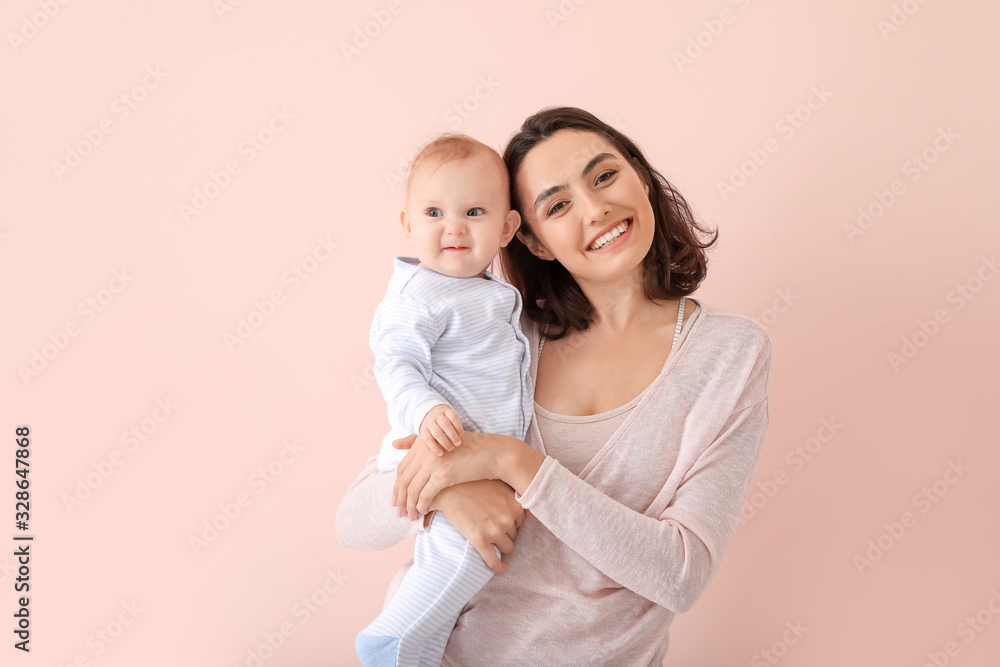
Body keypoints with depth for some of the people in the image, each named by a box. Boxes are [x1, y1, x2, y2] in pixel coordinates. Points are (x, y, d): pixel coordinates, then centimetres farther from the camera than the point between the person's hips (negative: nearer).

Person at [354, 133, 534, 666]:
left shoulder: (493, 293, 13)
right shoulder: (417, 296, -15)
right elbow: (397, 365, -23)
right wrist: (424, 411, -38)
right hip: (437, 449, -9)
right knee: (475, 532, -26)